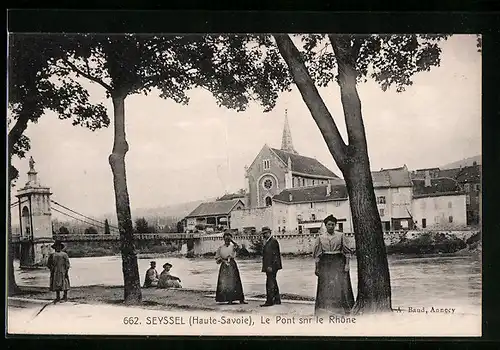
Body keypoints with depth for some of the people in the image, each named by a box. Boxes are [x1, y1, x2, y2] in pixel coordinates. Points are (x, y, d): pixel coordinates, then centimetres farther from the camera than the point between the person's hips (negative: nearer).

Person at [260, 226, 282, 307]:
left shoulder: (273, 241, -11)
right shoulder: (266, 242, 18)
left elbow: (274, 254, -18)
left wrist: (270, 266, -22)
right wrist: (265, 267, 18)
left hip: (272, 266, -10)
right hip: (268, 266, 10)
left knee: (270, 283, -11)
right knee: (273, 283, 14)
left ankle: (269, 301, -10)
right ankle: (277, 300, 21)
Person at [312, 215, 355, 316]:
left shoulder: (340, 236, 2)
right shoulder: (321, 238, 6)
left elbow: (347, 251, 2)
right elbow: (317, 254, 9)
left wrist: (347, 264, -7)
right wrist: (317, 268, 6)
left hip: (338, 263, -1)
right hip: (325, 264, 1)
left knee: (340, 286, -4)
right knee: (326, 287, 0)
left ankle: (342, 309, 3)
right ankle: (326, 309, 7)